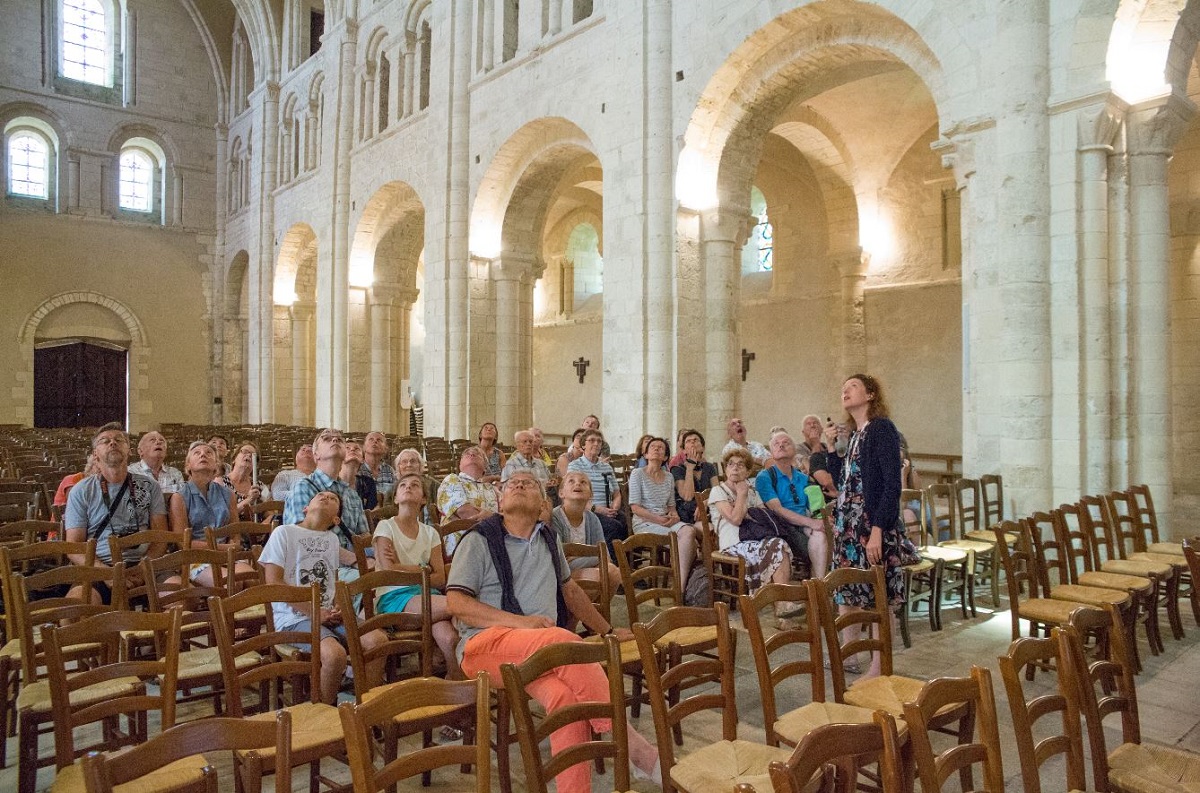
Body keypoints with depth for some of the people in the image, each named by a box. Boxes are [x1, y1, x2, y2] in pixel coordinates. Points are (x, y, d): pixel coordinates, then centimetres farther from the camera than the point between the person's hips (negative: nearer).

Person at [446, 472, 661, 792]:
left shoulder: (549, 539, 19)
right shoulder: (480, 539, 3)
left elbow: (570, 591, 30)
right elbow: (456, 602, -5)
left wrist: (608, 631, 30)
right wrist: (520, 622, -15)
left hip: (540, 650, 4)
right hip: (485, 642, -4)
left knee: (566, 695, -33)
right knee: (564, 641, -34)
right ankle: (631, 745, -29)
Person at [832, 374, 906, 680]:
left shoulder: (882, 428, -10)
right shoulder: (855, 434, 15)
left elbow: (892, 484, -17)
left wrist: (878, 530, -21)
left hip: (873, 525, -8)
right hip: (848, 525, 8)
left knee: (878, 597, 0)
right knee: (847, 596, 11)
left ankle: (879, 668, 8)